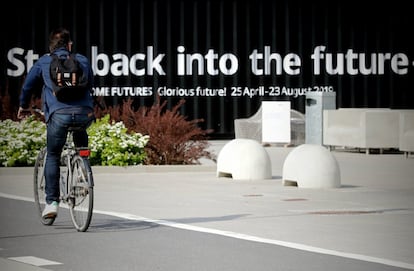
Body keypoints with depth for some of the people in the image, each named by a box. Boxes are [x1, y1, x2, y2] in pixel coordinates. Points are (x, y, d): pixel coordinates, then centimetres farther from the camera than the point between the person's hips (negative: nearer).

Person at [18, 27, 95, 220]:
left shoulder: (43, 62, 17)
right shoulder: (83, 60, 21)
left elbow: (28, 85, 24)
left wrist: (23, 106, 42)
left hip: (59, 114, -2)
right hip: (84, 113, 2)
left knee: (53, 156, 13)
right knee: (80, 134, 36)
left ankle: (52, 202, 6)